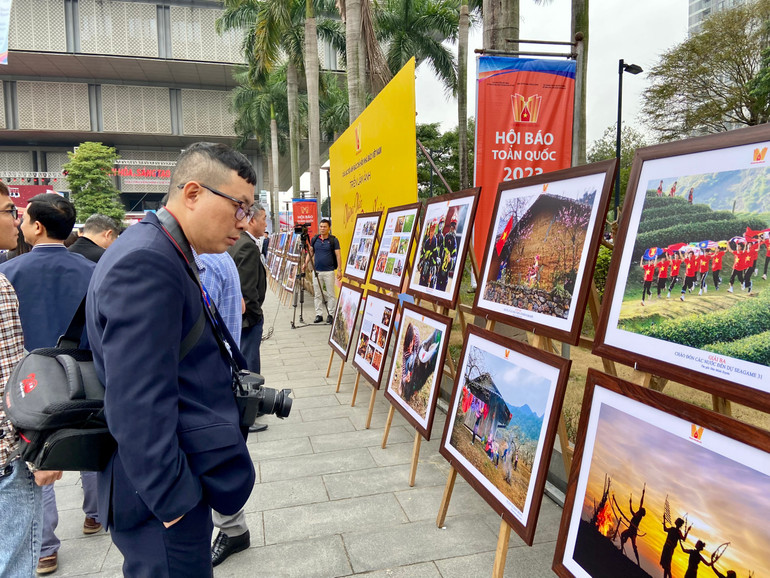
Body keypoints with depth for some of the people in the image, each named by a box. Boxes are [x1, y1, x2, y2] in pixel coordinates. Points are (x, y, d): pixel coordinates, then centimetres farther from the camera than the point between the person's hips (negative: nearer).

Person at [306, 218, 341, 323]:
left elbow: (338, 255, -4)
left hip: (329, 271, -3)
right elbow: (310, 252, 15)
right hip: (317, 271, 4)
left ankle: (330, 315, 10)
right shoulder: (314, 239, 8)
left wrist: (339, 270, -11)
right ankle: (319, 315, 13)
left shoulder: (333, 240, -3)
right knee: (317, 294, 6)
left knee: (330, 294, 1)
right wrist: (306, 263, 1)